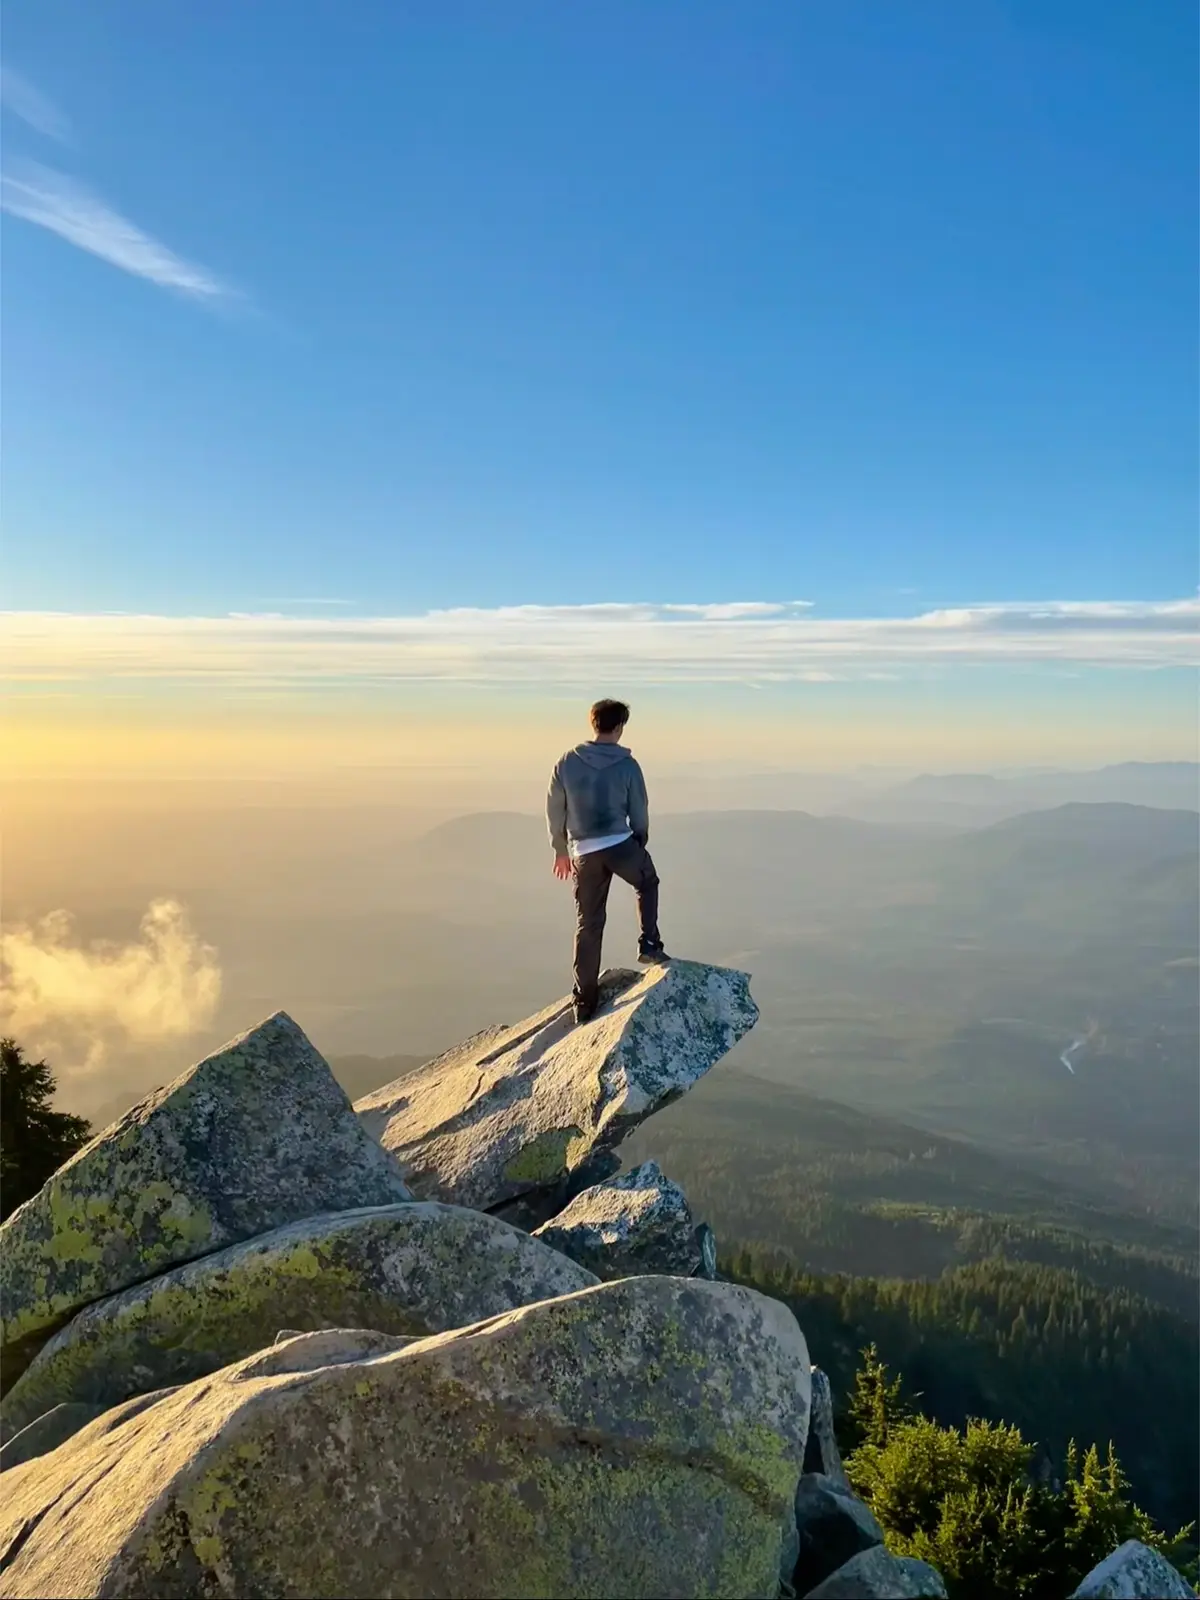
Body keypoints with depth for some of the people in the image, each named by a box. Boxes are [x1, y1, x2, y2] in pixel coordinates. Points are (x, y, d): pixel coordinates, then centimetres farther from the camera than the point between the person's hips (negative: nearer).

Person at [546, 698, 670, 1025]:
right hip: (620, 845, -2)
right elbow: (639, 813, 3)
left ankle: (585, 1000, 13)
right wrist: (641, 842, 21)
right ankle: (649, 945, 17)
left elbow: (555, 810, 6)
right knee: (648, 884, 30)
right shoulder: (627, 765, -4)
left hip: (583, 852, 2)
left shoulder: (567, 763, 1)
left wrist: (561, 849, 18)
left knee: (588, 924, 10)